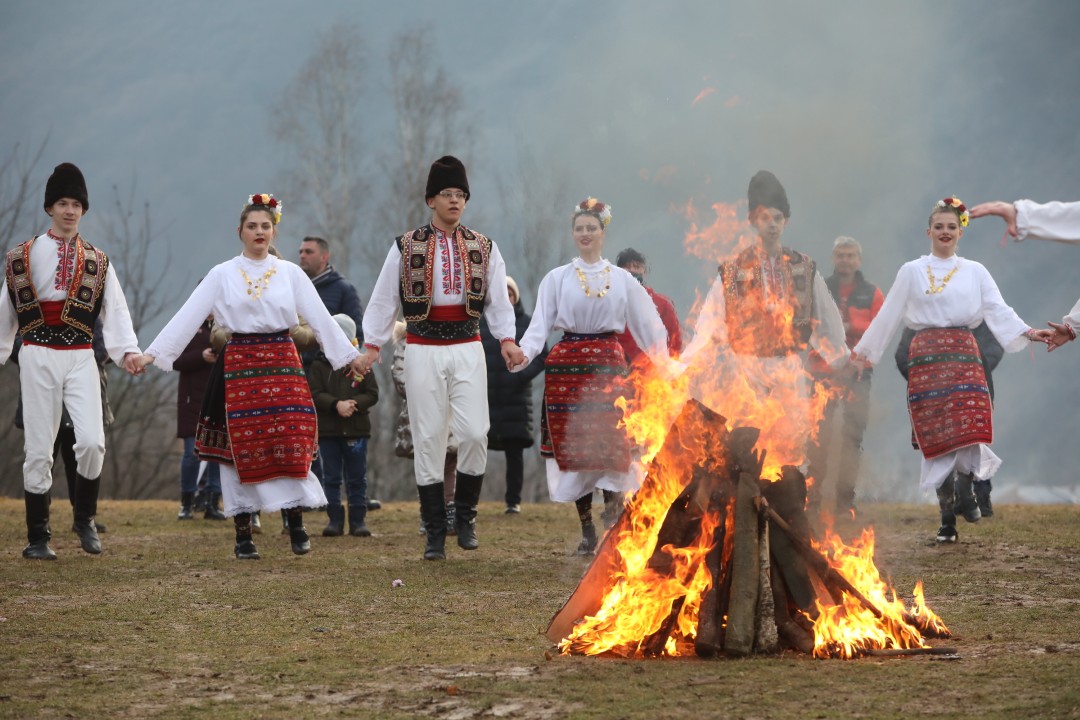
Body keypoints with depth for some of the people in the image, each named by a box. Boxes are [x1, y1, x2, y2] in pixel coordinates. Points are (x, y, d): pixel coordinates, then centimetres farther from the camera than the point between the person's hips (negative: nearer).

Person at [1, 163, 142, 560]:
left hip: (81, 358, 1)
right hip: (38, 358, -1)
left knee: (92, 441, -14)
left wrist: (128, 351, -15)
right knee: (39, 449, 0)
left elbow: (116, 310, 0)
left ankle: (85, 520, 8)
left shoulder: (98, 262, 9)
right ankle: (38, 538, 8)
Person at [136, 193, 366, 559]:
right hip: (239, 366, -1)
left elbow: (320, 317, 8)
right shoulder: (222, 275, 3)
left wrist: (350, 355, 5)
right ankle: (243, 534, 7)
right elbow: (188, 317, 0)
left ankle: (297, 525, 5)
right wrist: (152, 353, -7)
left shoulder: (290, 273, 7)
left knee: (291, 445, -7)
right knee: (241, 450, 1)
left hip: (283, 364, 1)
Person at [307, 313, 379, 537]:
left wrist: (354, 404, -19)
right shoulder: (318, 365, 2)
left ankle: (358, 519, 10)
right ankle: (335, 519, 9)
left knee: (357, 477, 4)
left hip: (357, 429, 0)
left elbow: (372, 394, -1)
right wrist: (336, 405, -21)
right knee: (331, 477, 4)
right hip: (327, 430, 0)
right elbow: (315, 393, -7)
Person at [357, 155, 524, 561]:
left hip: (467, 348, 1)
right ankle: (435, 533, 6)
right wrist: (372, 345, -1)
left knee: (475, 433, -11)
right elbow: (383, 299, 5)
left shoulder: (483, 249, 8)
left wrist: (507, 339, -7)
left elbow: (498, 299, 7)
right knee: (428, 439, 0)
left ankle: (465, 514, 10)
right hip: (423, 351, -1)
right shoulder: (406, 247, 3)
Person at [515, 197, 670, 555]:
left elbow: (647, 324, 10)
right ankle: (586, 531, 7)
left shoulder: (622, 279, 9)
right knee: (574, 448, -1)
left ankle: (613, 524, -3)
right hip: (567, 364, 0)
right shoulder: (557, 278, 6)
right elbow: (540, 325, -1)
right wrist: (523, 353, -18)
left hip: (609, 364, 0)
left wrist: (663, 363, 2)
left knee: (611, 447, -9)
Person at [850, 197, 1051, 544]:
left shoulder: (975, 271, 13)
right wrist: (863, 351, 15)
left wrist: (1027, 332, -11)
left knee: (971, 424, -18)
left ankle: (964, 492, 3)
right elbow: (888, 316, 14)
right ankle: (947, 517, 3)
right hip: (926, 356, 0)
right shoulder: (911, 271, 11)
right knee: (936, 435, -3)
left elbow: (999, 310, 5)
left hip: (964, 354, 1)